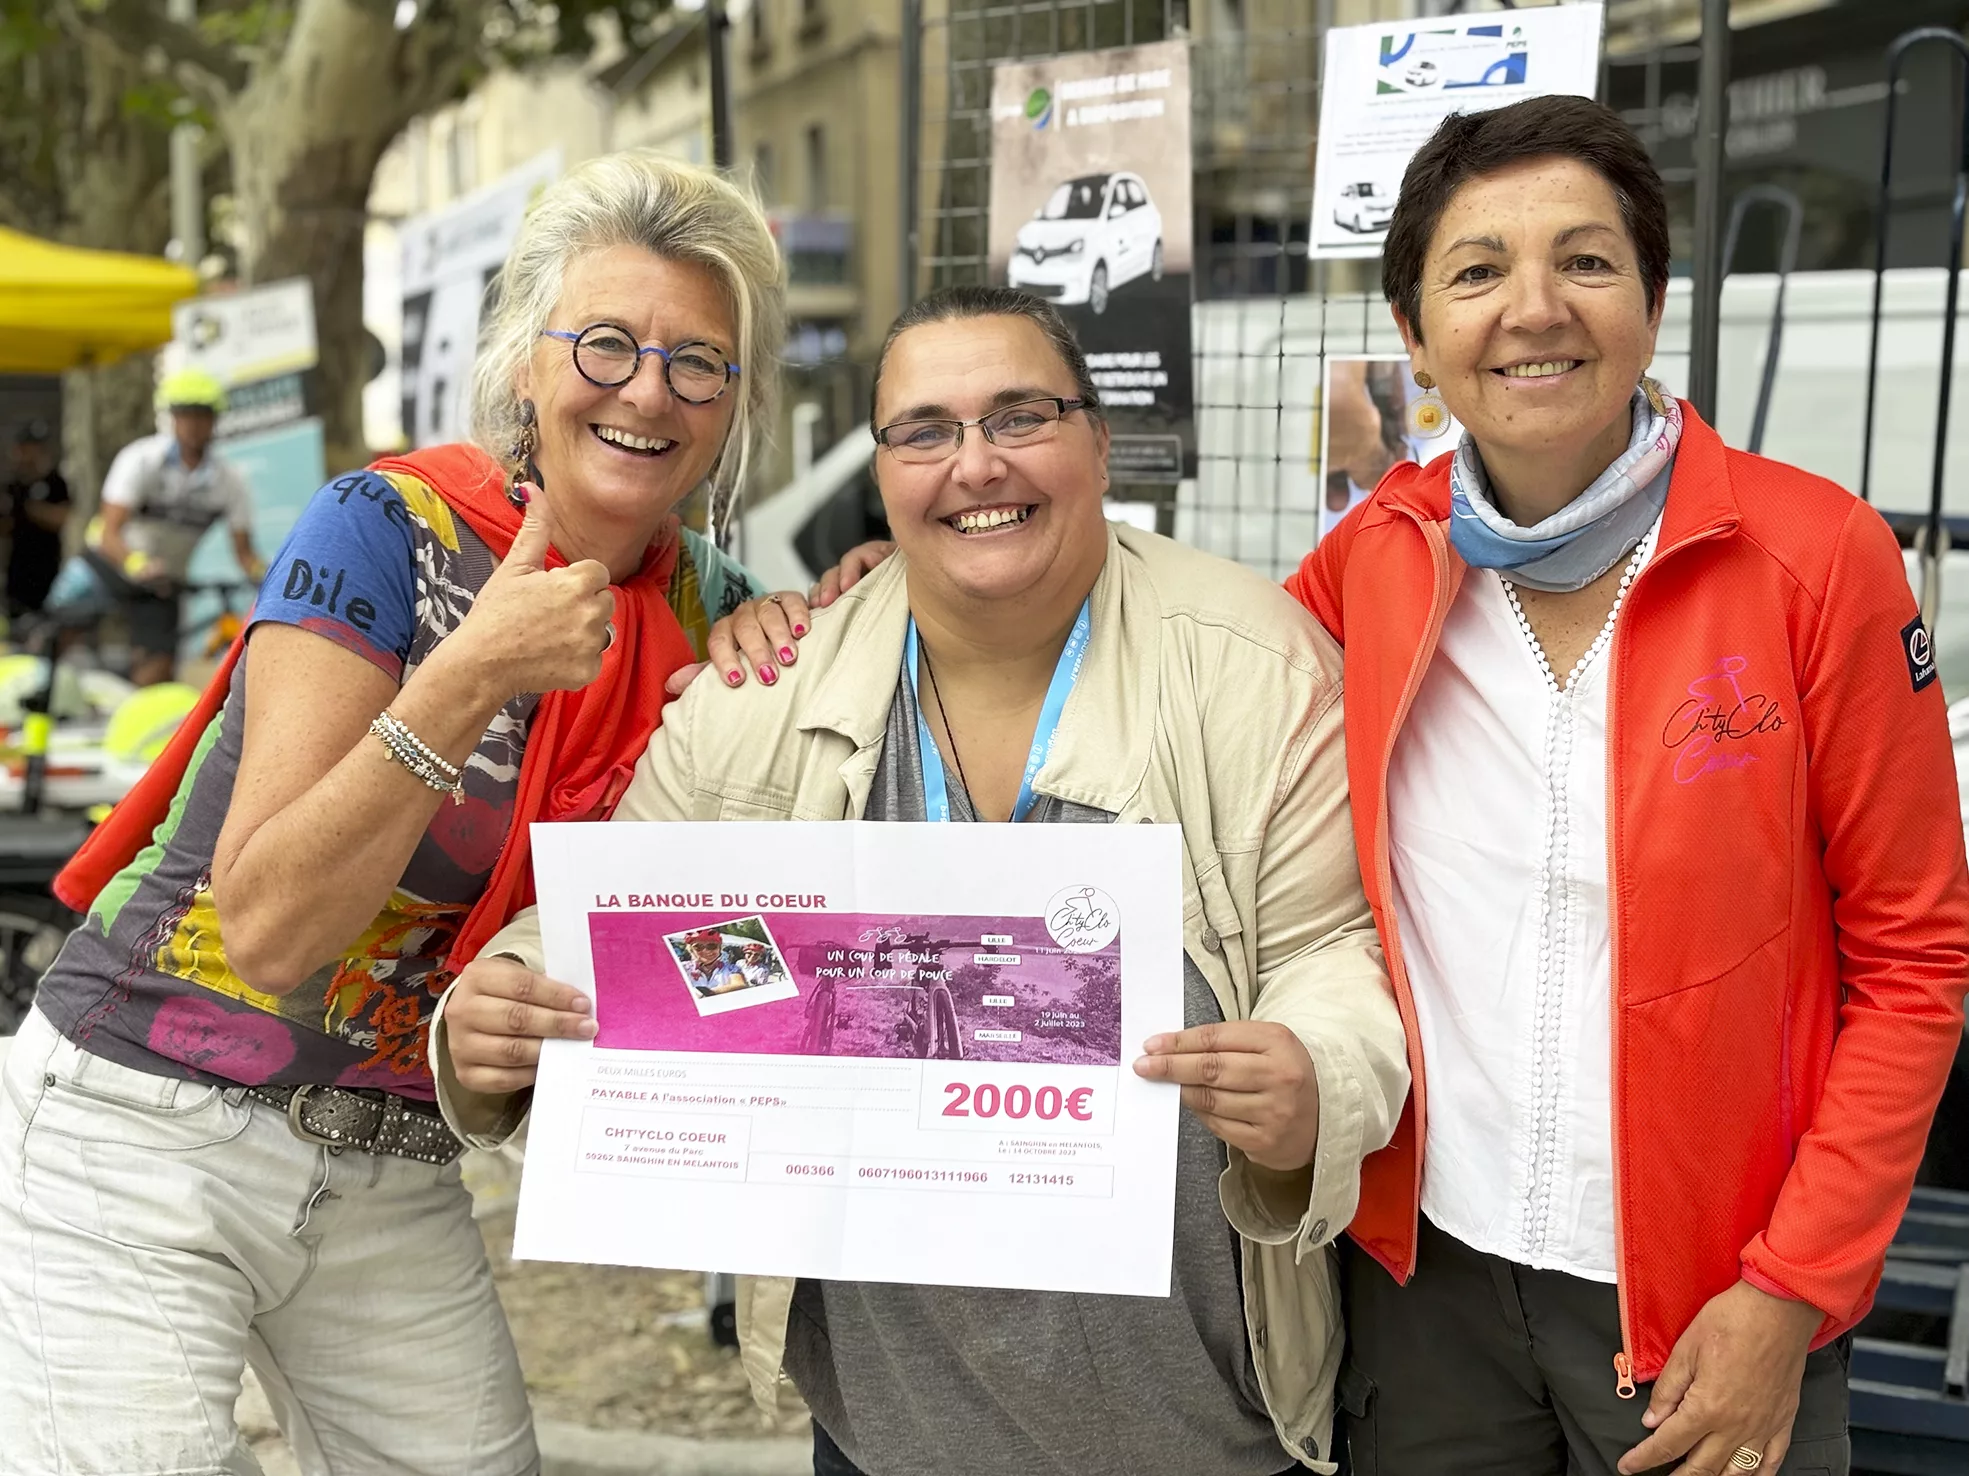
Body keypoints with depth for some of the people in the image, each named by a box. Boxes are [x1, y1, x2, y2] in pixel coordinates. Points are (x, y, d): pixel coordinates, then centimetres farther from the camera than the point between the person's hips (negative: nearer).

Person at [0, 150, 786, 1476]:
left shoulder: (701, 608, 1)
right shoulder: (392, 531, -17)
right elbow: (267, 929, -22)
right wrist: (469, 677, -30)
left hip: (399, 1178, 6)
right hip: (146, 1135, -5)